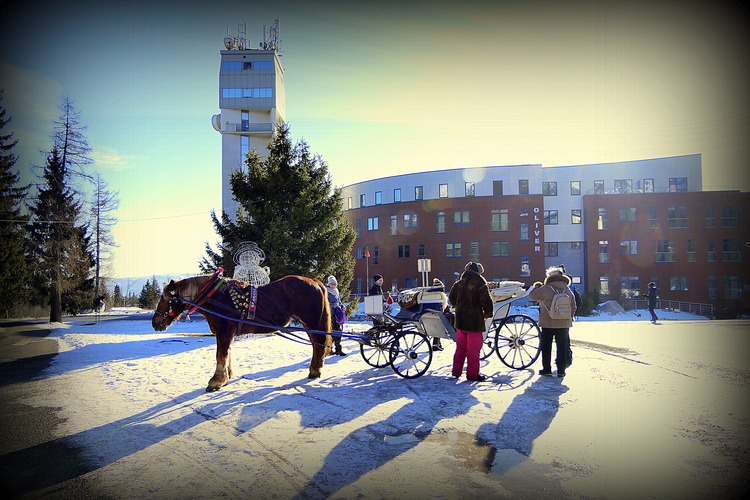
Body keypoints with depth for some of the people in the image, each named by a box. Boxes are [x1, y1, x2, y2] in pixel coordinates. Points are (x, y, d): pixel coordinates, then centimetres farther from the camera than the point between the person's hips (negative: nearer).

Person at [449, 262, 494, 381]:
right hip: (475, 322, -6)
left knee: (460, 347, 17)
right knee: (473, 349, 4)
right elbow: (487, 302, -17)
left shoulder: (458, 284, 6)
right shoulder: (481, 285, -11)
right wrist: (487, 314, 0)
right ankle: (472, 374, 9)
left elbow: (452, 299, 17)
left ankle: (456, 371, 22)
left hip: (460, 321, 6)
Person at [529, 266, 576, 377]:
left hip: (548, 323, -3)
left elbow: (532, 296, -1)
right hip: (564, 324, 3)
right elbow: (573, 307, 11)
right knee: (562, 347, 8)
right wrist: (569, 318, 23)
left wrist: (536, 287, 16)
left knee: (546, 347, 8)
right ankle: (561, 370, 9)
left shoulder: (545, 289, -9)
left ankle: (547, 369, 11)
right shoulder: (568, 290, 6)